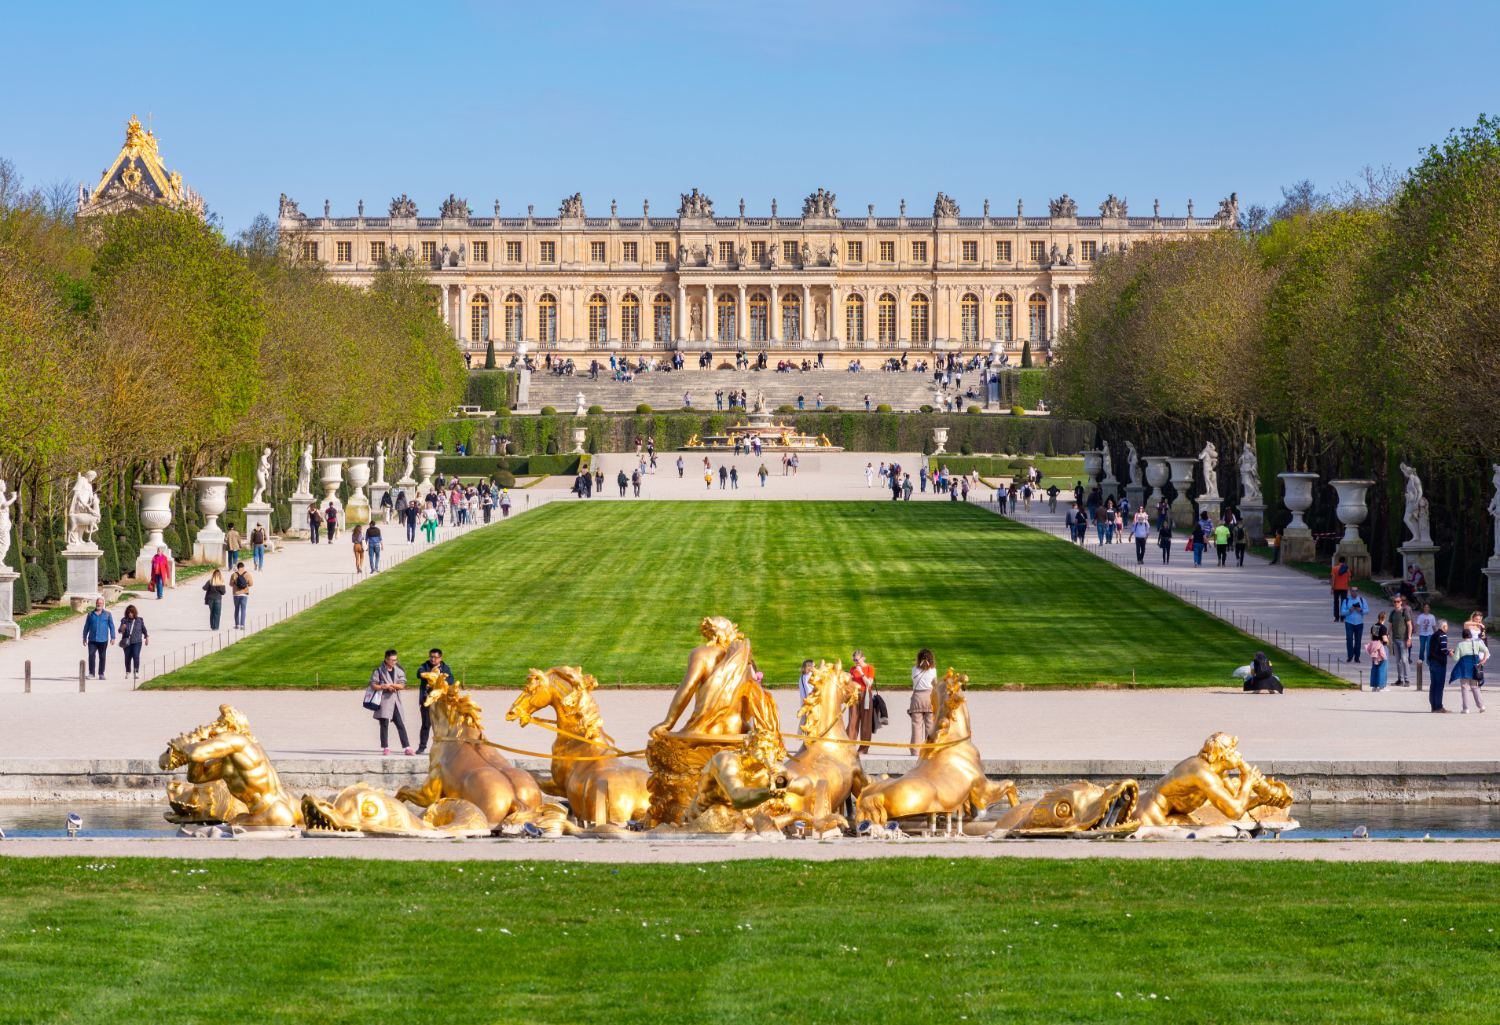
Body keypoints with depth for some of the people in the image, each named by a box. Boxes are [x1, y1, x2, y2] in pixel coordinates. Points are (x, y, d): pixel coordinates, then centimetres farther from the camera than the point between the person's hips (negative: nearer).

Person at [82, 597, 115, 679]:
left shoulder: (107, 614, 4)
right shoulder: (90, 614, 9)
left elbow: (111, 626, 4)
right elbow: (86, 627, 15)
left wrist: (112, 637, -3)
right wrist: (84, 638, 12)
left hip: (103, 640, -1)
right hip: (92, 640, 1)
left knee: (102, 657, 6)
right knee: (91, 655, -12)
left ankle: (101, 674, 15)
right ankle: (91, 673, -9)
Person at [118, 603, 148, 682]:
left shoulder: (139, 620, 2)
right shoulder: (124, 620, 0)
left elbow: (144, 629, 16)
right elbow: (120, 631, -4)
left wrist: (147, 637, 23)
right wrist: (122, 629, -27)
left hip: (137, 642, -1)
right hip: (127, 642, 1)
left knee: (136, 656, -15)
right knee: (127, 658, 8)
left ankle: (136, 673, -15)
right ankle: (128, 672, 25)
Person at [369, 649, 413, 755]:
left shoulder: (398, 670, 9)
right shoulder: (379, 670, -1)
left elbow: (402, 685, 2)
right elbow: (373, 685, -3)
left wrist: (392, 685, -15)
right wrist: (385, 687, -15)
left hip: (396, 701, 3)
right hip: (384, 701, -3)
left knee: (401, 725, -1)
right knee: (384, 725, -2)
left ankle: (407, 747, -3)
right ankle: (385, 748, 3)